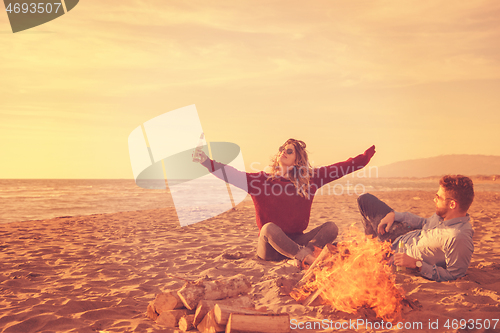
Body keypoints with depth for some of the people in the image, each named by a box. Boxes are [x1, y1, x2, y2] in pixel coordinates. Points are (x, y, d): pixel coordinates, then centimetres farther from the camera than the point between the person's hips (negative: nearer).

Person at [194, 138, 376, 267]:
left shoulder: (309, 178, 8)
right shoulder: (263, 180, 1)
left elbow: (339, 169, 9)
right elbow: (233, 174, -9)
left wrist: (367, 155, 7)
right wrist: (208, 162, -22)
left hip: (296, 240, 3)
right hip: (270, 247, -2)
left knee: (331, 227, -15)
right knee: (270, 228, -35)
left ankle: (304, 254, -36)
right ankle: (309, 258, -36)